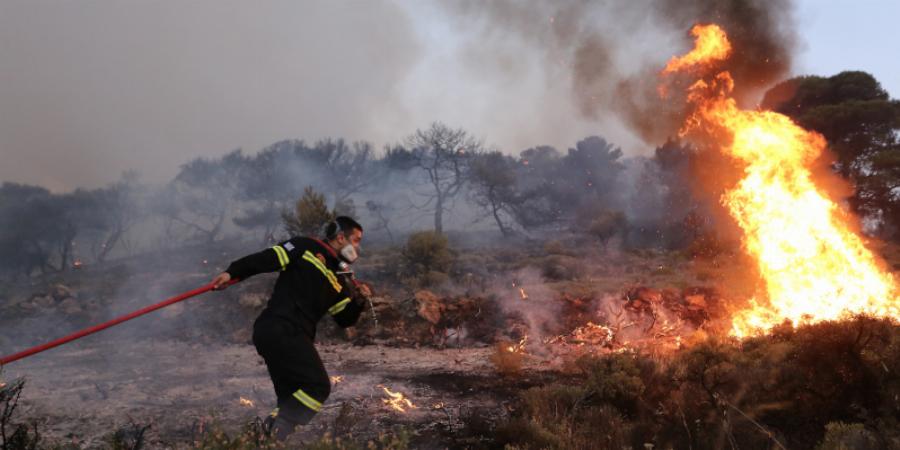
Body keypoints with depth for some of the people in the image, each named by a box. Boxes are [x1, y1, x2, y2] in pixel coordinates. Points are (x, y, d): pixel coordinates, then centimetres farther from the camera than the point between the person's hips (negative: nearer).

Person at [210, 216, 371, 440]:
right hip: (279, 328, -9)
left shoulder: (340, 279, 22)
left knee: (292, 399, 9)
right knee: (318, 386, -14)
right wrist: (232, 272, -14)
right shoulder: (307, 247, 2)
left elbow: (344, 319, 20)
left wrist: (358, 302, 2)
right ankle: (275, 430, -17)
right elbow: (266, 259, -5)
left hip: (294, 337, 9)